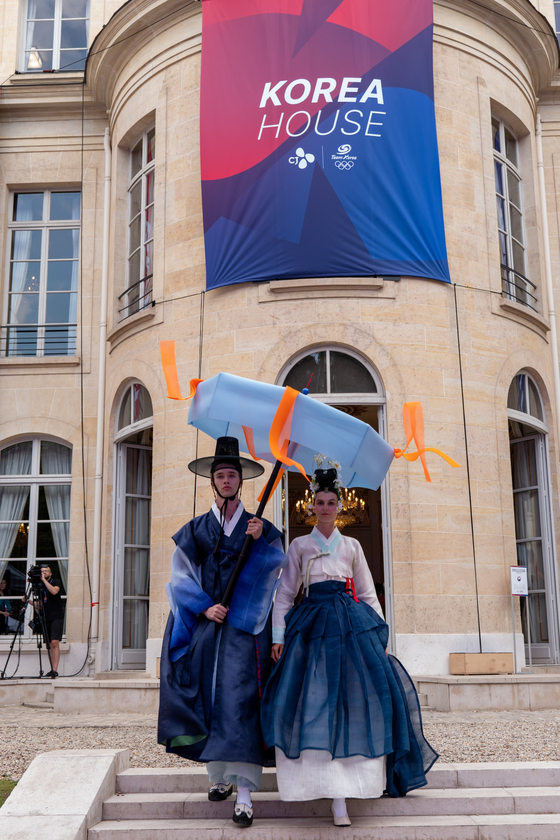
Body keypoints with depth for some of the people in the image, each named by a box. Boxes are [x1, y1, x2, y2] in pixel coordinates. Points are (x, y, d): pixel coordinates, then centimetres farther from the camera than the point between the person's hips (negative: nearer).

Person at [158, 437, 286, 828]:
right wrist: (204, 607, -7)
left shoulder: (259, 526, 9)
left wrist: (259, 541, -18)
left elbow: (277, 565, -2)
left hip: (245, 624, -2)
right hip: (204, 621, 2)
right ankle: (219, 775, 18)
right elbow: (182, 573, 5)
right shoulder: (195, 529, 12)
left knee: (240, 698, -9)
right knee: (207, 695, 2)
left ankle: (245, 790, -10)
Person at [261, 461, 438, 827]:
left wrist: (380, 634, 6)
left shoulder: (352, 546, 15)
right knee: (318, 699, -10)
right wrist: (278, 635, -1)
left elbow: (368, 593, 15)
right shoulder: (300, 546, 11)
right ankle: (337, 796, -8)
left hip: (353, 624, 2)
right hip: (314, 624, -2)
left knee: (360, 697, -9)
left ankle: (364, 776, 6)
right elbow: (285, 593, 9)